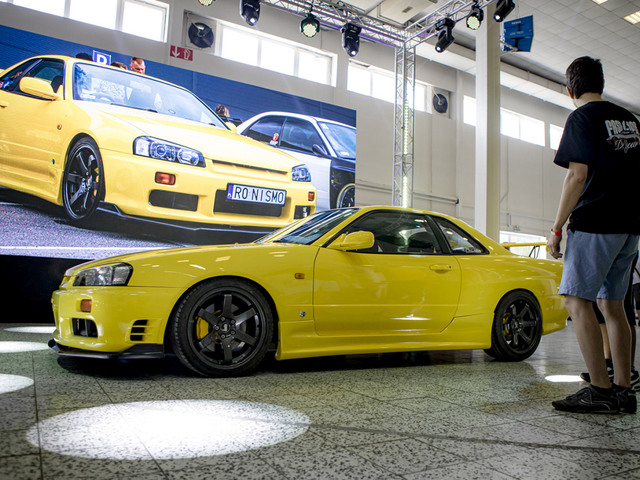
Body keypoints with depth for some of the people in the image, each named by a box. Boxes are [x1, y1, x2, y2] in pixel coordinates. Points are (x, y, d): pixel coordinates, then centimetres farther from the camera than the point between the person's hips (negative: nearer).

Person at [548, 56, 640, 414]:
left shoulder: (582, 117, -5)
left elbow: (578, 175, -15)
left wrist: (557, 228, -12)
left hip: (595, 223, -8)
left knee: (577, 301, -7)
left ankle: (601, 390, -9)